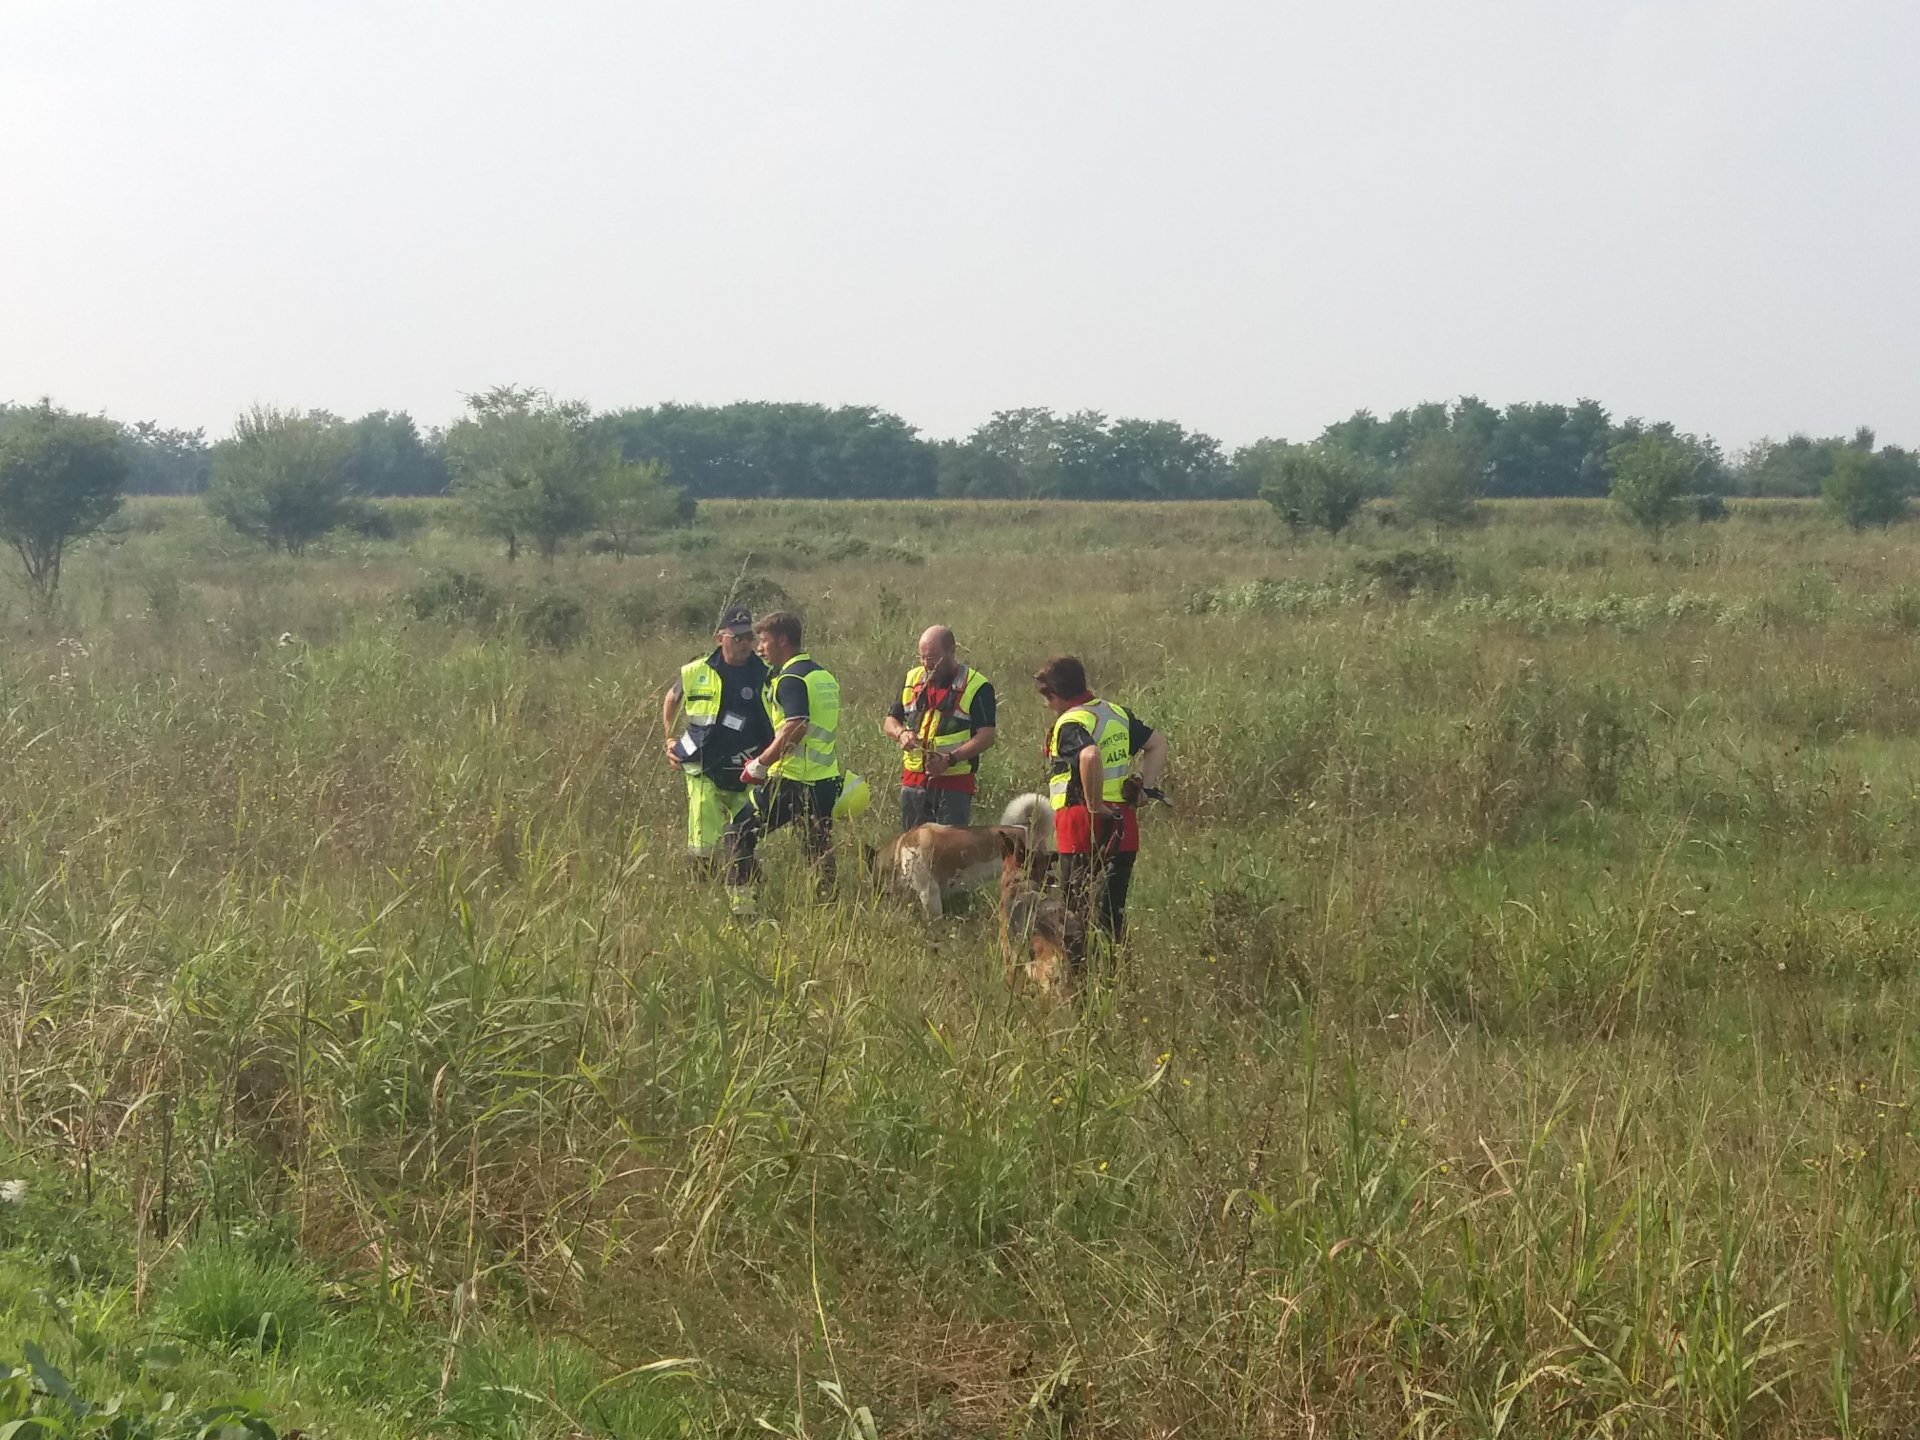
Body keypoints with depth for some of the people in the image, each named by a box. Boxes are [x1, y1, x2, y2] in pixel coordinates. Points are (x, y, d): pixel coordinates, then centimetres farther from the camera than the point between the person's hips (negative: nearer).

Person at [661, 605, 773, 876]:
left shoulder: (765, 676, -4)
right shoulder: (696, 673, -3)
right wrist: (670, 738, 13)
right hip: (706, 775, -1)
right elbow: (672, 699, 19)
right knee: (704, 850, -7)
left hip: (749, 779, 1)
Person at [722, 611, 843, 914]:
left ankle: (741, 905, -3)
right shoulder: (825, 675, 15)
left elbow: (796, 728, -25)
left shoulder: (791, 679, -13)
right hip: (825, 780, 8)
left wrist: (760, 763, -19)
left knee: (739, 835, 2)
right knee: (820, 851, 12)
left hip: (792, 779, -8)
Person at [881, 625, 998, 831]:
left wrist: (950, 759, -22)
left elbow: (986, 737, -11)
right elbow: (889, 721, 17)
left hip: (954, 784, -5)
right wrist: (901, 733, -7)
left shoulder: (977, 686, -6)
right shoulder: (913, 679, 12)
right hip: (913, 781, 5)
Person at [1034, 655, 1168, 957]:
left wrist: (1095, 806, -24)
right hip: (1124, 825, 7)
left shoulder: (1070, 724, -13)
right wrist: (1146, 785, 12)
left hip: (1085, 828, -7)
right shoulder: (1116, 713, 12)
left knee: (1078, 909, -1)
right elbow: (1158, 744, 21)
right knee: (1113, 909, 13)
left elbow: (1090, 756, -34)